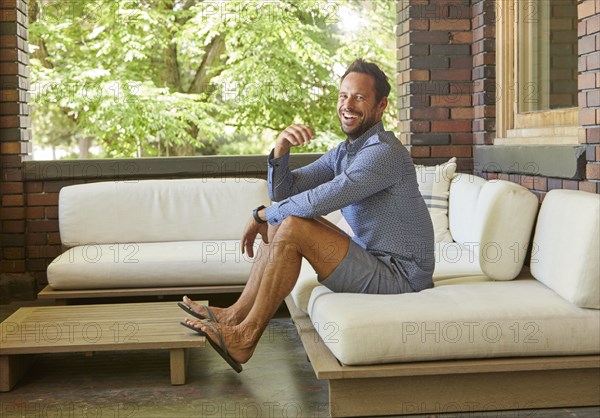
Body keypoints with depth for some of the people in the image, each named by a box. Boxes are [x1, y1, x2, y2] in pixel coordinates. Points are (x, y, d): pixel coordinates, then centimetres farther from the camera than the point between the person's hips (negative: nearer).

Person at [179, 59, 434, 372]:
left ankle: (245, 338, -12)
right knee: (284, 217, 6)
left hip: (401, 276, -9)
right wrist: (280, 149, -11)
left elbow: (317, 201, -25)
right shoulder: (342, 152, 12)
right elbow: (282, 191, 8)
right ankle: (237, 314, 6)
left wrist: (261, 216, -9)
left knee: (293, 228, -21)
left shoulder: (384, 152, -18)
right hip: (376, 263, 9)